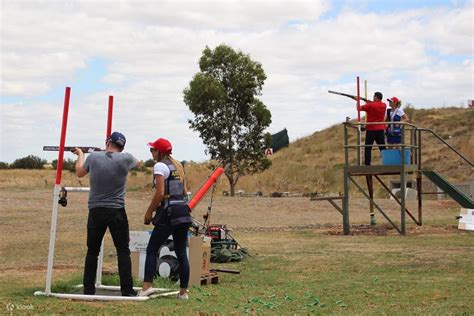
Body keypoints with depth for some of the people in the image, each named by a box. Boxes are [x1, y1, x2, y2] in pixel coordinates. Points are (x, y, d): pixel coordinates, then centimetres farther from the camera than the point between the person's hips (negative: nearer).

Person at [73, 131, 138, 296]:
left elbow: (79, 173, 16)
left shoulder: (93, 157, -3)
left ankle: (88, 288, 13)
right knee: (123, 251, 3)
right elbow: (137, 162, 20)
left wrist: (80, 155, 36)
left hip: (96, 211, 2)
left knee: (92, 251, 11)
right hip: (117, 212, -2)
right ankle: (127, 289, 0)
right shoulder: (126, 158, -5)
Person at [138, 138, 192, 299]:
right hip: (183, 211, 7)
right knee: (181, 252, 8)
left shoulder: (160, 166, -7)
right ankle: (183, 291, 9)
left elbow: (160, 193, -15)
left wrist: (149, 212, -6)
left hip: (169, 213, -7)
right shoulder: (178, 165, 17)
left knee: (152, 249, 0)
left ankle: (147, 285, -10)